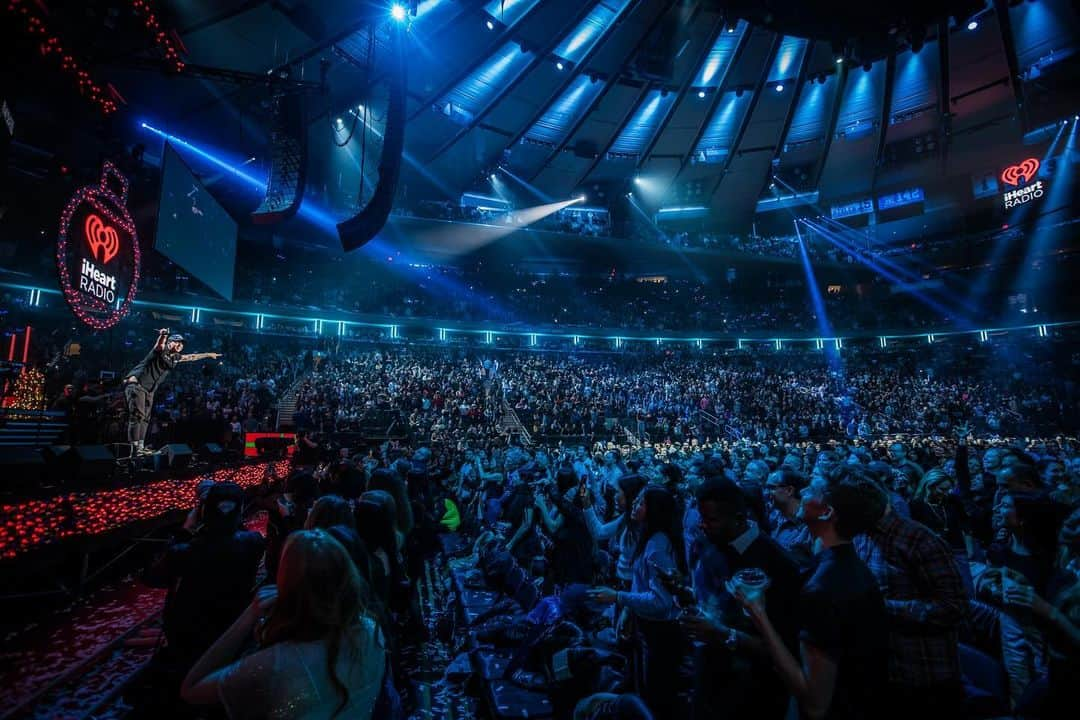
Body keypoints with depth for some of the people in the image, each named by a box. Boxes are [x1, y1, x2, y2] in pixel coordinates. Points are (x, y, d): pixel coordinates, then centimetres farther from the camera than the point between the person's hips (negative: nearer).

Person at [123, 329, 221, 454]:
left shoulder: (175, 357, 12)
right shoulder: (161, 350, -10)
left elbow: (191, 357, 27)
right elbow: (160, 344, -34)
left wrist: (208, 354, 34)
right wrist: (162, 335, -57)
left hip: (149, 389, 9)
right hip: (136, 384, -9)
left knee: (145, 418, 9)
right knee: (138, 415, -15)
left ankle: (141, 446, 15)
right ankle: (134, 447, -17)